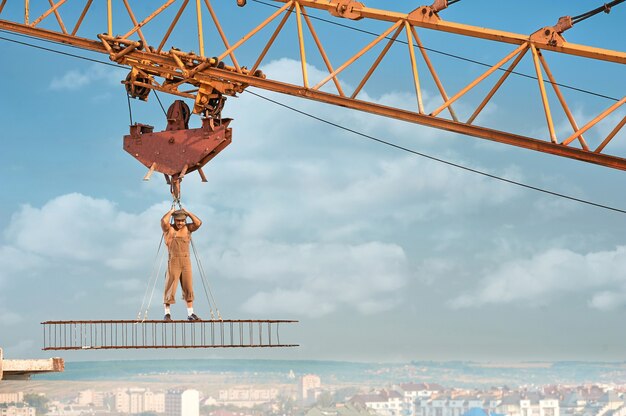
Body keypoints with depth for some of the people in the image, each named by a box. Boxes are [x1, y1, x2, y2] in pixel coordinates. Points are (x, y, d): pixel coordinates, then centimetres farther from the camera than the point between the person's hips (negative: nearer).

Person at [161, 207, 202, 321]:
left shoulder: (187, 228, 11)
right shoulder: (169, 228, 0)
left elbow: (198, 223, -3)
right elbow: (164, 221, -19)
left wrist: (187, 212, 1)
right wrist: (171, 211, -4)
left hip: (186, 261, 4)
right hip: (173, 260, -4)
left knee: (188, 287, 4)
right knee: (170, 287, -3)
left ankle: (190, 313, 8)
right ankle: (167, 313, 2)